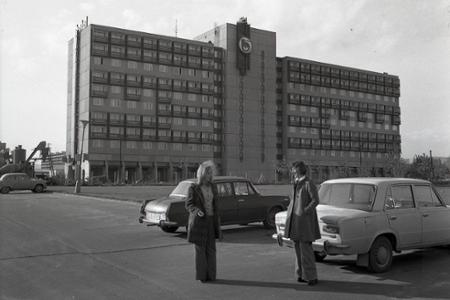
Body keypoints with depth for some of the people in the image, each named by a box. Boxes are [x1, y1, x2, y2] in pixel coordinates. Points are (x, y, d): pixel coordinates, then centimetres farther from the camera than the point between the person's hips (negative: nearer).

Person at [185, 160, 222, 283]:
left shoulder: (212, 187, 6)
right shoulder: (193, 188, -8)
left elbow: (214, 205, 11)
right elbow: (188, 205, -7)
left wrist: (217, 223, 9)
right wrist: (197, 211, -28)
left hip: (210, 221, 4)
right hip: (198, 221, -4)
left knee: (211, 248, 5)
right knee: (200, 249, 1)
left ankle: (210, 275, 15)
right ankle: (201, 275, 11)